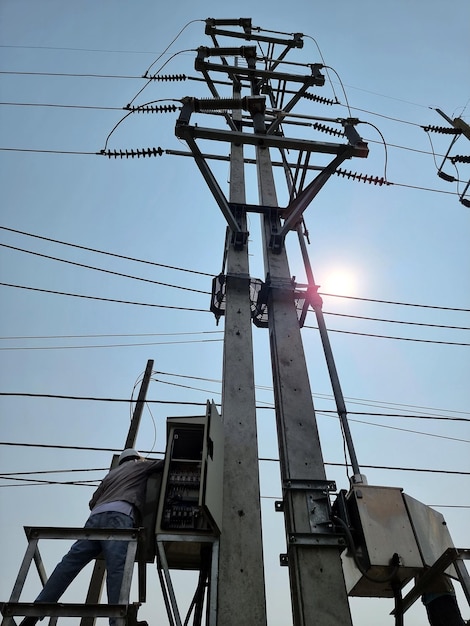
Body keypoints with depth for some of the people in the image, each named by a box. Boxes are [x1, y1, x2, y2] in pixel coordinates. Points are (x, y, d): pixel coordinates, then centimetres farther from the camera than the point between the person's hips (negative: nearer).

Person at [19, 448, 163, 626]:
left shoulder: (112, 473, 39)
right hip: (118, 515, -6)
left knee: (70, 561, -1)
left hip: (96, 516, 6)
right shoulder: (139, 465, 26)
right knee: (117, 567, -21)